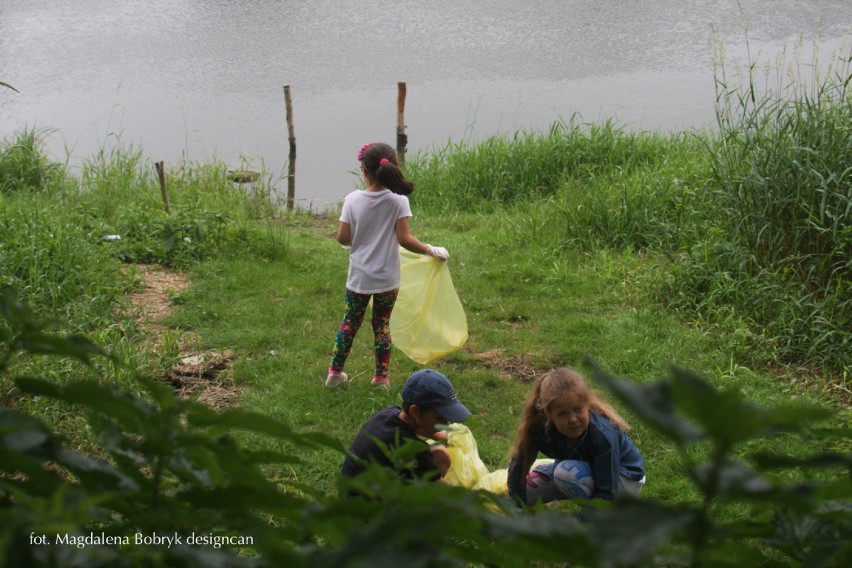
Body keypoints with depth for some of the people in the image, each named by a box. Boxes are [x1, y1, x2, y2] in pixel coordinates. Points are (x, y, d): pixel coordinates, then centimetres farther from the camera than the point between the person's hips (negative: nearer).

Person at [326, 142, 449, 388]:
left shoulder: (352, 199, -10)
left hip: (358, 277, 1)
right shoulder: (398, 200, -13)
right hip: (387, 278, -1)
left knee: (350, 322, 17)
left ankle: (335, 372, 24)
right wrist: (432, 250, -6)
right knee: (382, 324, 13)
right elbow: (405, 239, -18)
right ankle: (381, 377, 19)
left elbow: (342, 238, -8)